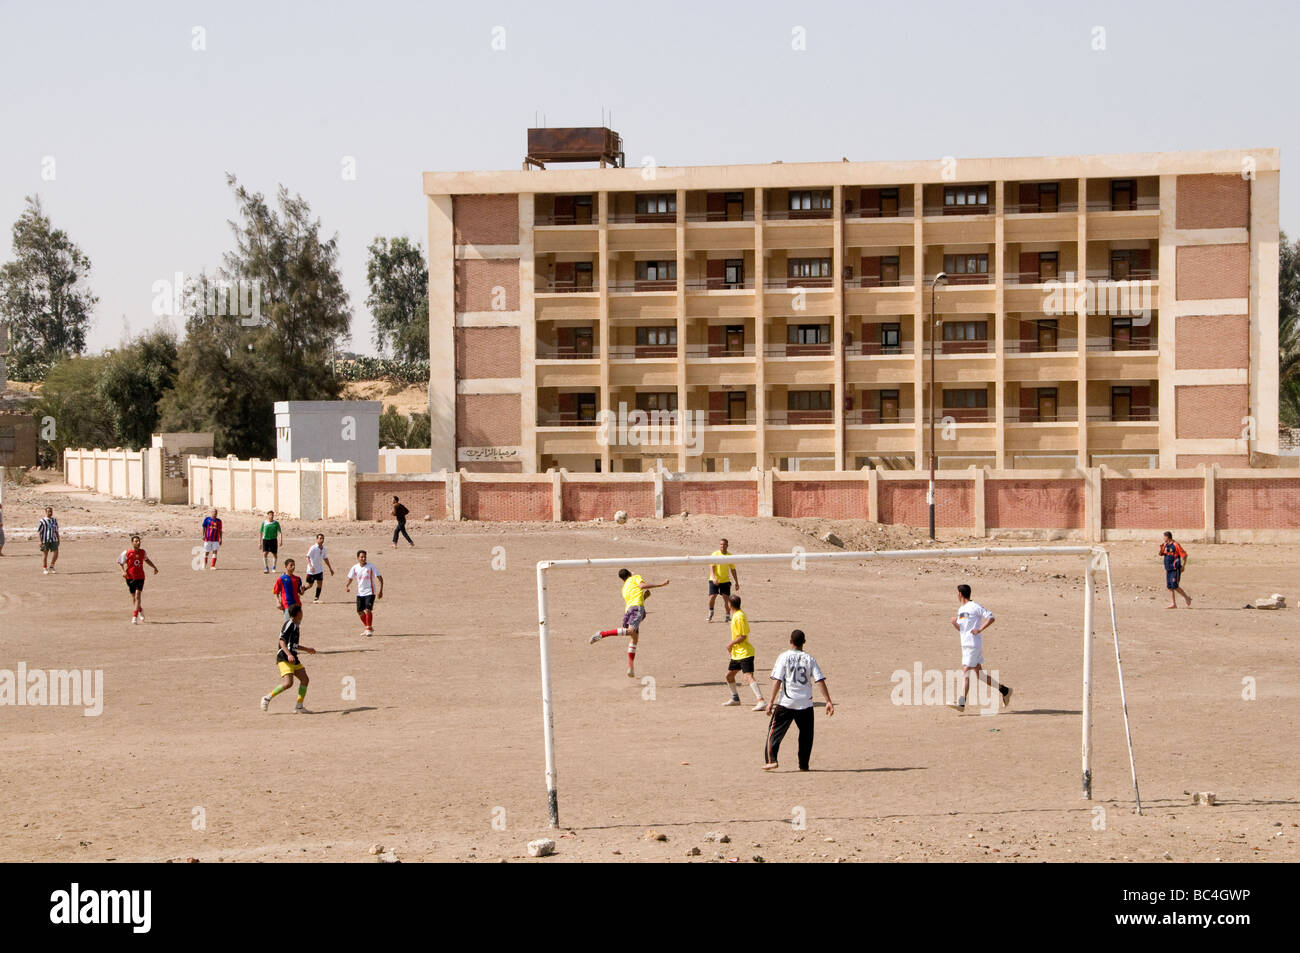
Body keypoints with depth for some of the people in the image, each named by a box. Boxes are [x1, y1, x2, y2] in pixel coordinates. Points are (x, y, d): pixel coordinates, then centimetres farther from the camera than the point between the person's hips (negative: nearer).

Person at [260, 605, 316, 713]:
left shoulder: (296, 625, 20)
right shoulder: (289, 623, -8)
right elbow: (282, 641, -18)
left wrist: (307, 649, 39)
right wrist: (289, 654, -30)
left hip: (293, 658, 10)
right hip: (284, 658, -10)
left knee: (305, 679, 3)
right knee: (288, 682, -22)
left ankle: (299, 707, 9)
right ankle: (267, 698, -8)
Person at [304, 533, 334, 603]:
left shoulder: (323, 548, 5)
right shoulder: (313, 548, -17)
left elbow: (325, 558, 19)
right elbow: (308, 557, -23)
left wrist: (330, 568, 21)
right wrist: (310, 566, -38)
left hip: (319, 569, 6)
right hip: (312, 570, -6)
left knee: (319, 583, -4)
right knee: (309, 585, 2)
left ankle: (316, 598, 3)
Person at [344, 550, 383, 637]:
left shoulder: (371, 567, -10)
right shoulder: (355, 568, 1)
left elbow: (380, 578, -7)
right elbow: (350, 578, 9)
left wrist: (380, 590, -14)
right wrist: (347, 586, -13)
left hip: (370, 592, -5)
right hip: (360, 593, 5)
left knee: (368, 610, -17)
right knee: (360, 612, 6)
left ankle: (369, 629, -5)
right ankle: (368, 628, 24)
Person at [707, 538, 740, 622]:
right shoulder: (715, 554, -6)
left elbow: (733, 570, 10)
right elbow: (711, 567, -14)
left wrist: (737, 582, 10)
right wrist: (714, 578, -30)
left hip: (725, 581, 2)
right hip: (714, 580, -2)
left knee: (726, 599, -5)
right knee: (712, 597, -8)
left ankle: (728, 617, 7)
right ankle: (710, 614, 16)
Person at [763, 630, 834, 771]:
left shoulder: (784, 657, -3)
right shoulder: (809, 659, 3)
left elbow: (777, 681, -9)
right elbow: (820, 681, -3)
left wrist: (771, 701, -6)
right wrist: (829, 701, -1)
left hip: (786, 702, -2)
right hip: (805, 704, 2)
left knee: (775, 731, 6)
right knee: (806, 734, 15)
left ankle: (771, 760, -5)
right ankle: (803, 764, 13)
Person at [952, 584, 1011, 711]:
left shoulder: (975, 607, -9)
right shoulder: (961, 609, 17)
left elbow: (991, 618, -12)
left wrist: (979, 630, -20)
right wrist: (954, 623, 3)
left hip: (974, 644, -9)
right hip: (965, 645, 9)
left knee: (965, 672, -13)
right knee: (979, 675, 10)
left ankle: (961, 703, -15)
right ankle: (1004, 690, 20)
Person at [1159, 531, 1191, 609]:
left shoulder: (1175, 545, -13)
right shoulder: (1165, 545, 10)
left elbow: (1184, 555, -11)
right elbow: (1160, 554, 18)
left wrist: (1183, 566, -12)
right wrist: (1161, 548, -3)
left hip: (1175, 569, -8)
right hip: (1168, 569, 8)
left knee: (1175, 586, -11)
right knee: (1169, 587, 5)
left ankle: (1187, 598, 7)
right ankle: (1173, 603, 9)